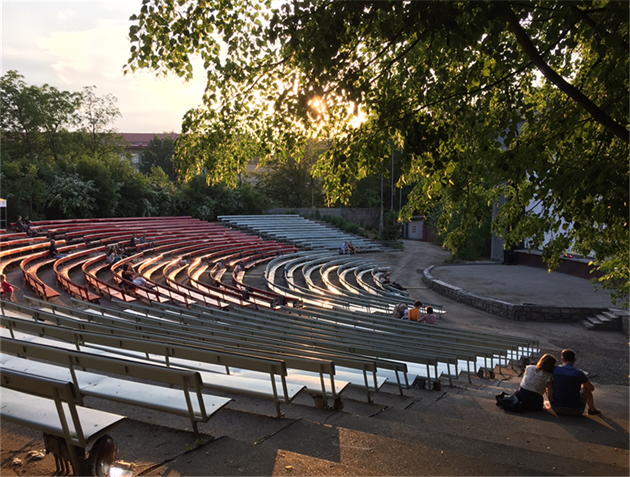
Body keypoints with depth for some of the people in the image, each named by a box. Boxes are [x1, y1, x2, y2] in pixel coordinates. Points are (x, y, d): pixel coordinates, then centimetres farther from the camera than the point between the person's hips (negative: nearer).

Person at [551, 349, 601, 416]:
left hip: (557, 409, 1)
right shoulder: (579, 373, -6)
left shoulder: (556, 370, -3)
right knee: (586, 388, 24)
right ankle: (592, 410, 44)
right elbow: (592, 388, 10)